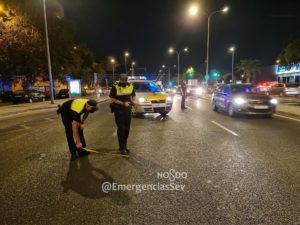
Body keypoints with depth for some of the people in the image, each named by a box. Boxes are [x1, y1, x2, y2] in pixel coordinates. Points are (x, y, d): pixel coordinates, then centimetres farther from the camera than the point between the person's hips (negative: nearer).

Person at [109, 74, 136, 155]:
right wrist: (123, 103, -21)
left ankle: (124, 146, 28)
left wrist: (133, 101, -10)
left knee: (127, 129, 11)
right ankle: (122, 148, 6)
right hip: (118, 110, -4)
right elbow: (112, 99, -11)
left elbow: (133, 96, 13)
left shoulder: (130, 86, -1)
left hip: (127, 110, 5)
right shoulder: (115, 87, -13)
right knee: (121, 129, -4)